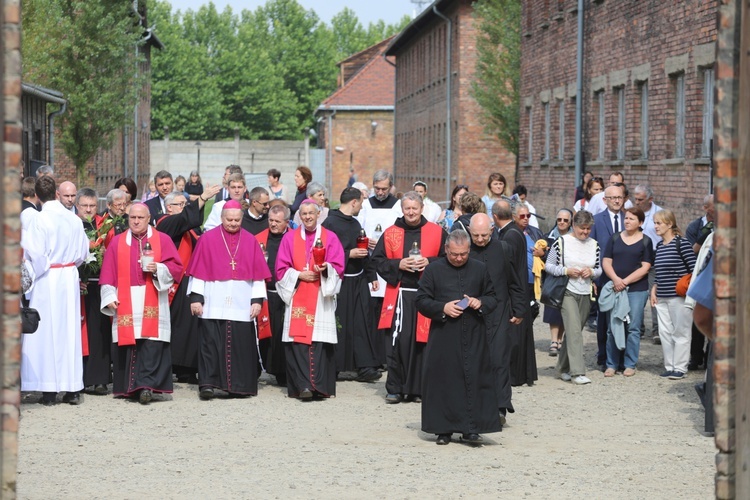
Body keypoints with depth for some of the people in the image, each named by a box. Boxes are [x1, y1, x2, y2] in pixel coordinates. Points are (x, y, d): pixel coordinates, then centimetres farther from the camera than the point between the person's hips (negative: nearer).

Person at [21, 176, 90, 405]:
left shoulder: (38, 221, -14)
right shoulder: (74, 219, 0)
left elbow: (36, 257, -16)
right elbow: (83, 252, 9)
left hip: (47, 281, -4)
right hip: (70, 279, 4)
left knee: (47, 332, 2)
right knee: (69, 331, 10)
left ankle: (50, 391, 2)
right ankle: (72, 388, 12)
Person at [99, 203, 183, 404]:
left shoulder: (162, 240, 8)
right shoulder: (117, 242, 13)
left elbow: (176, 267, 2)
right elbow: (108, 274, 9)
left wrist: (158, 269, -15)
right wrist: (109, 297, -2)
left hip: (153, 306, -2)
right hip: (126, 304, 2)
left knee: (151, 344, -11)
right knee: (128, 343, -1)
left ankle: (146, 385, -13)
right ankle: (128, 387, 6)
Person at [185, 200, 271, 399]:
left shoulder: (250, 241, 10)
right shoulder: (208, 239, 5)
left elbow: (258, 273, 8)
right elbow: (198, 271, 3)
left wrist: (257, 299, 0)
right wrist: (195, 297, -4)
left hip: (242, 304, 2)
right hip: (214, 304, -1)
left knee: (241, 344, 1)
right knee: (211, 343, -6)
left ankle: (239, 386, 9)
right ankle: (208, 384, -5)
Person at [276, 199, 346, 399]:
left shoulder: (330, 238, 8)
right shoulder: (290, 238, 10)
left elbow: (338, 267, 2)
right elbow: (281, 268, 7)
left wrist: (325, 269, -17)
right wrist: (299, 275, -8)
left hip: (321, 298, -1)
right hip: (297, 297, 1)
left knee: (320, 341, -8)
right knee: (297, 340, -9)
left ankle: (320, 386, -4)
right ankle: (302, 385, -11)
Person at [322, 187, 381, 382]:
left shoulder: (355, 223, 16)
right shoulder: (330, 223, -10)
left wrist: (372, 276, 21)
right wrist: (349, 254, -19)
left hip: (359, 281, 7)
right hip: (339, 281, -7)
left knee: (362, 323, 2)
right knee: (338, 325, -2)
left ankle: (365, 367, 1)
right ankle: (333, 368, 8)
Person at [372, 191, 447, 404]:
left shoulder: (437, 232, 6)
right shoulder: (391, 233, 7)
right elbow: (378, 260, 6)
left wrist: (429, 262, -10)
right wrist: (398, 265, -9)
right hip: (399, 295, 0)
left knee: (422, 342, 2)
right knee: (399, 342, -5)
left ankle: (418, 389, 10)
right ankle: (395, 388, 2)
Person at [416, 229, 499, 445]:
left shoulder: (480, 269, 9)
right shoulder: (433, 270, 3)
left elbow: (493, 297, 15)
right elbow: (421, 301, 3)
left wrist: (481, 303, -7)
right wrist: (442, 308, -13)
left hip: (474, 336, 1)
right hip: (443, 336, -1)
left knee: (475, 380, -3)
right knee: (443, 382, 0)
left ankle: (471, 428, 1)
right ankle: (443, 429, 8)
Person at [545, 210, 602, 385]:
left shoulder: (594, 245, 10)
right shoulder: (561, 242, -3)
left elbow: (599, 269, 17)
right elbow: (548, 266, 0)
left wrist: (592, 272, -6)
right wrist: (566, 271, -14)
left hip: (585, 294, 5)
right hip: (567, 292, -5)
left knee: (574, 331, 10)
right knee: (574, 330, -15)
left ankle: (563, 368, 24)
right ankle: (577, 372, -19)